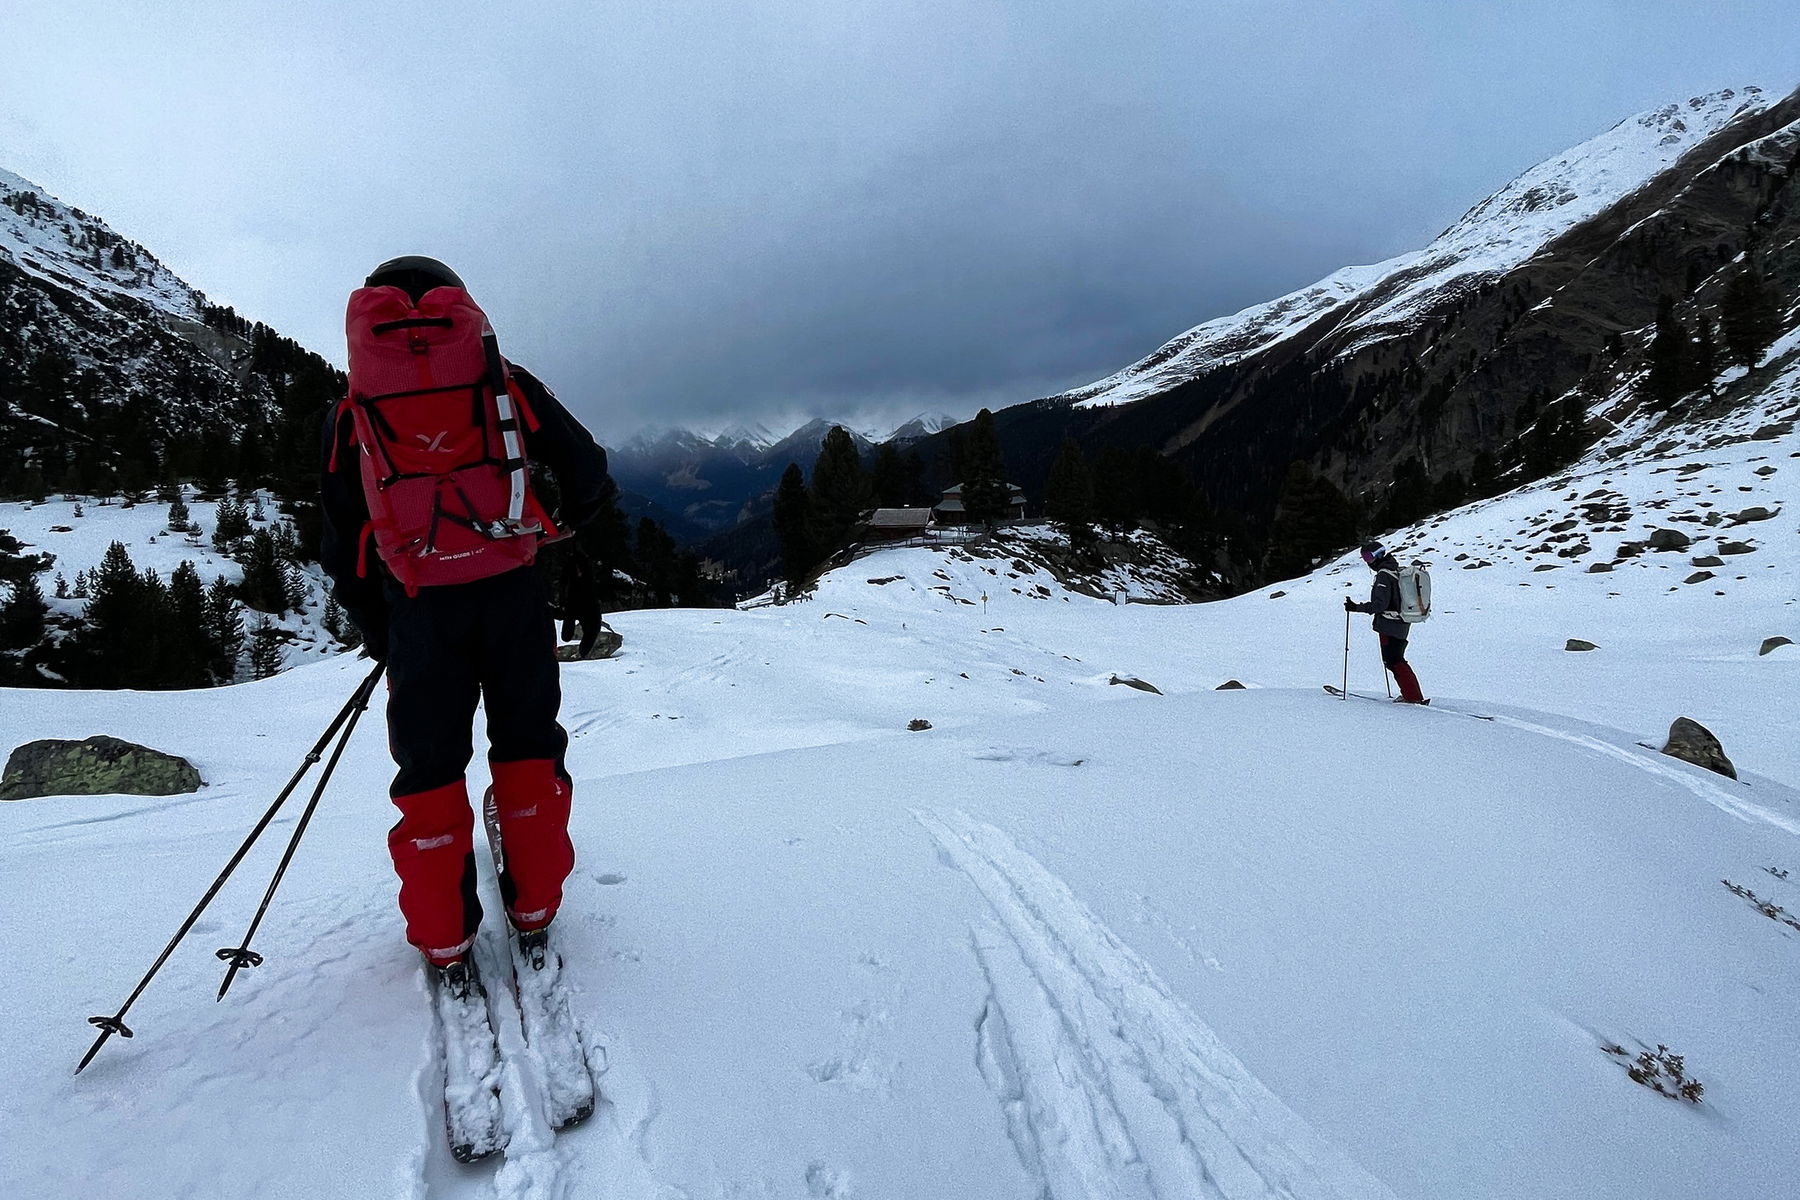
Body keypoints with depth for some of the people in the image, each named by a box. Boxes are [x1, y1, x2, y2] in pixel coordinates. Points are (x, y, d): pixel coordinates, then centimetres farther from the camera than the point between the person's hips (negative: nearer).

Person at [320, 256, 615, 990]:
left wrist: (374, 631, 22)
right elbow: (587, 473, 6)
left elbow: (343, 545, 10)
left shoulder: (351, 412, 11)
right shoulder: (502, 380, 8)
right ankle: (534, 915, 24)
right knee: (527, 750, 16)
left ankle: (445, 943, 21)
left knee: (430, 770, 13)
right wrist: (560, 525, 26)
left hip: (418, 605, 0)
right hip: (511, 592, 0)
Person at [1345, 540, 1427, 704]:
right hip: (1403, 625, 9)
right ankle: (1410, 694, 18)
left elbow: (1380, 603, -22)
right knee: (1397, 660, 17)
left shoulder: (1384, 574, -16)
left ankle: (1414, 696, -5)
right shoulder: (1399, 571, 12)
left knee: (1393, 661, -4)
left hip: (1390, 626, -9)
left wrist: (1357, 608, -19)